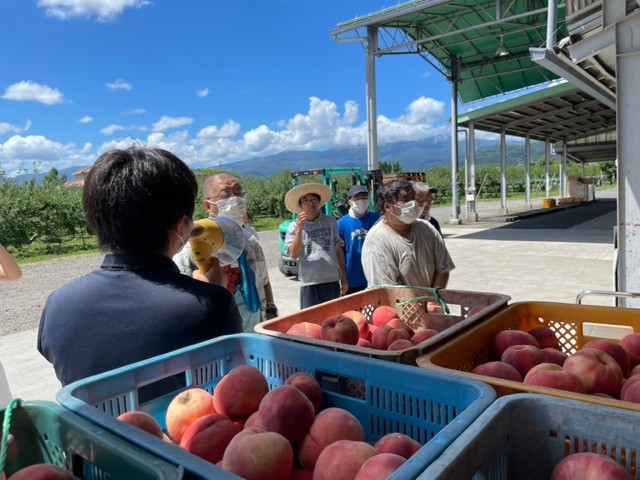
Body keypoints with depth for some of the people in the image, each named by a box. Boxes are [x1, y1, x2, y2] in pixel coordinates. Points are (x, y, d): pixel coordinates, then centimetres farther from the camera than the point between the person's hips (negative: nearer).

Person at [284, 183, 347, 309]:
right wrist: (299, 230, -17)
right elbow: (293, 254, -7)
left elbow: (338, 249, 12)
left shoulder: (331, 222, 6)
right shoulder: (294, 226, 0)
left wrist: (344, 277, 12)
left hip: (332, 281, 2)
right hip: (309, 283, -2)